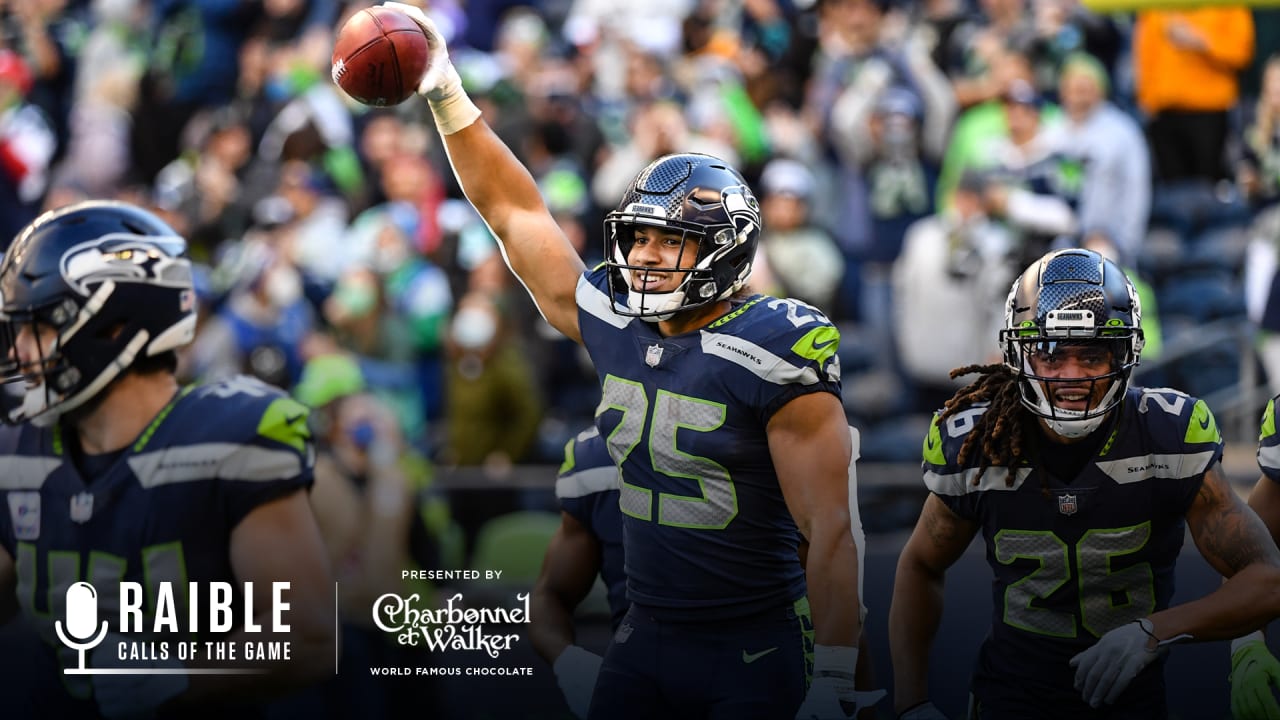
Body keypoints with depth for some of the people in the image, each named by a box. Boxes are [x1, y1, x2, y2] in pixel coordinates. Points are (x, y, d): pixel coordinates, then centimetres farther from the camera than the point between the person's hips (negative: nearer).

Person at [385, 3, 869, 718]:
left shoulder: (772, 352, -15)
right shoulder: (616, 328, 3)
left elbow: (831, 532, -16)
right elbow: (516, 213, 14)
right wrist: (446, 93, 10)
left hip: (756, 658, -6)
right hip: (644, 643, 6)